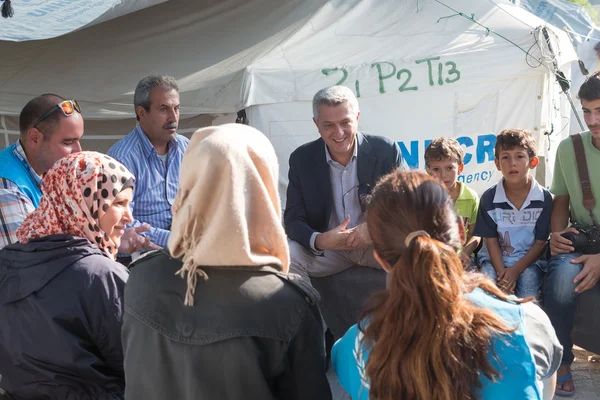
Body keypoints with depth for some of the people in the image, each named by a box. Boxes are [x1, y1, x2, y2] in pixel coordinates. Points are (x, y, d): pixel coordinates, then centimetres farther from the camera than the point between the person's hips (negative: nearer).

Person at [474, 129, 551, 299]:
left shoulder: (544, 198, -7)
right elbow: (491, 240, -3)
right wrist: (502, 273, -17)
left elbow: (540, 242, -4)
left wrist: (516, 270, -14)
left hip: (529, 260, 0)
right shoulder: (489, 198, -6)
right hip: (495, 259, 1)